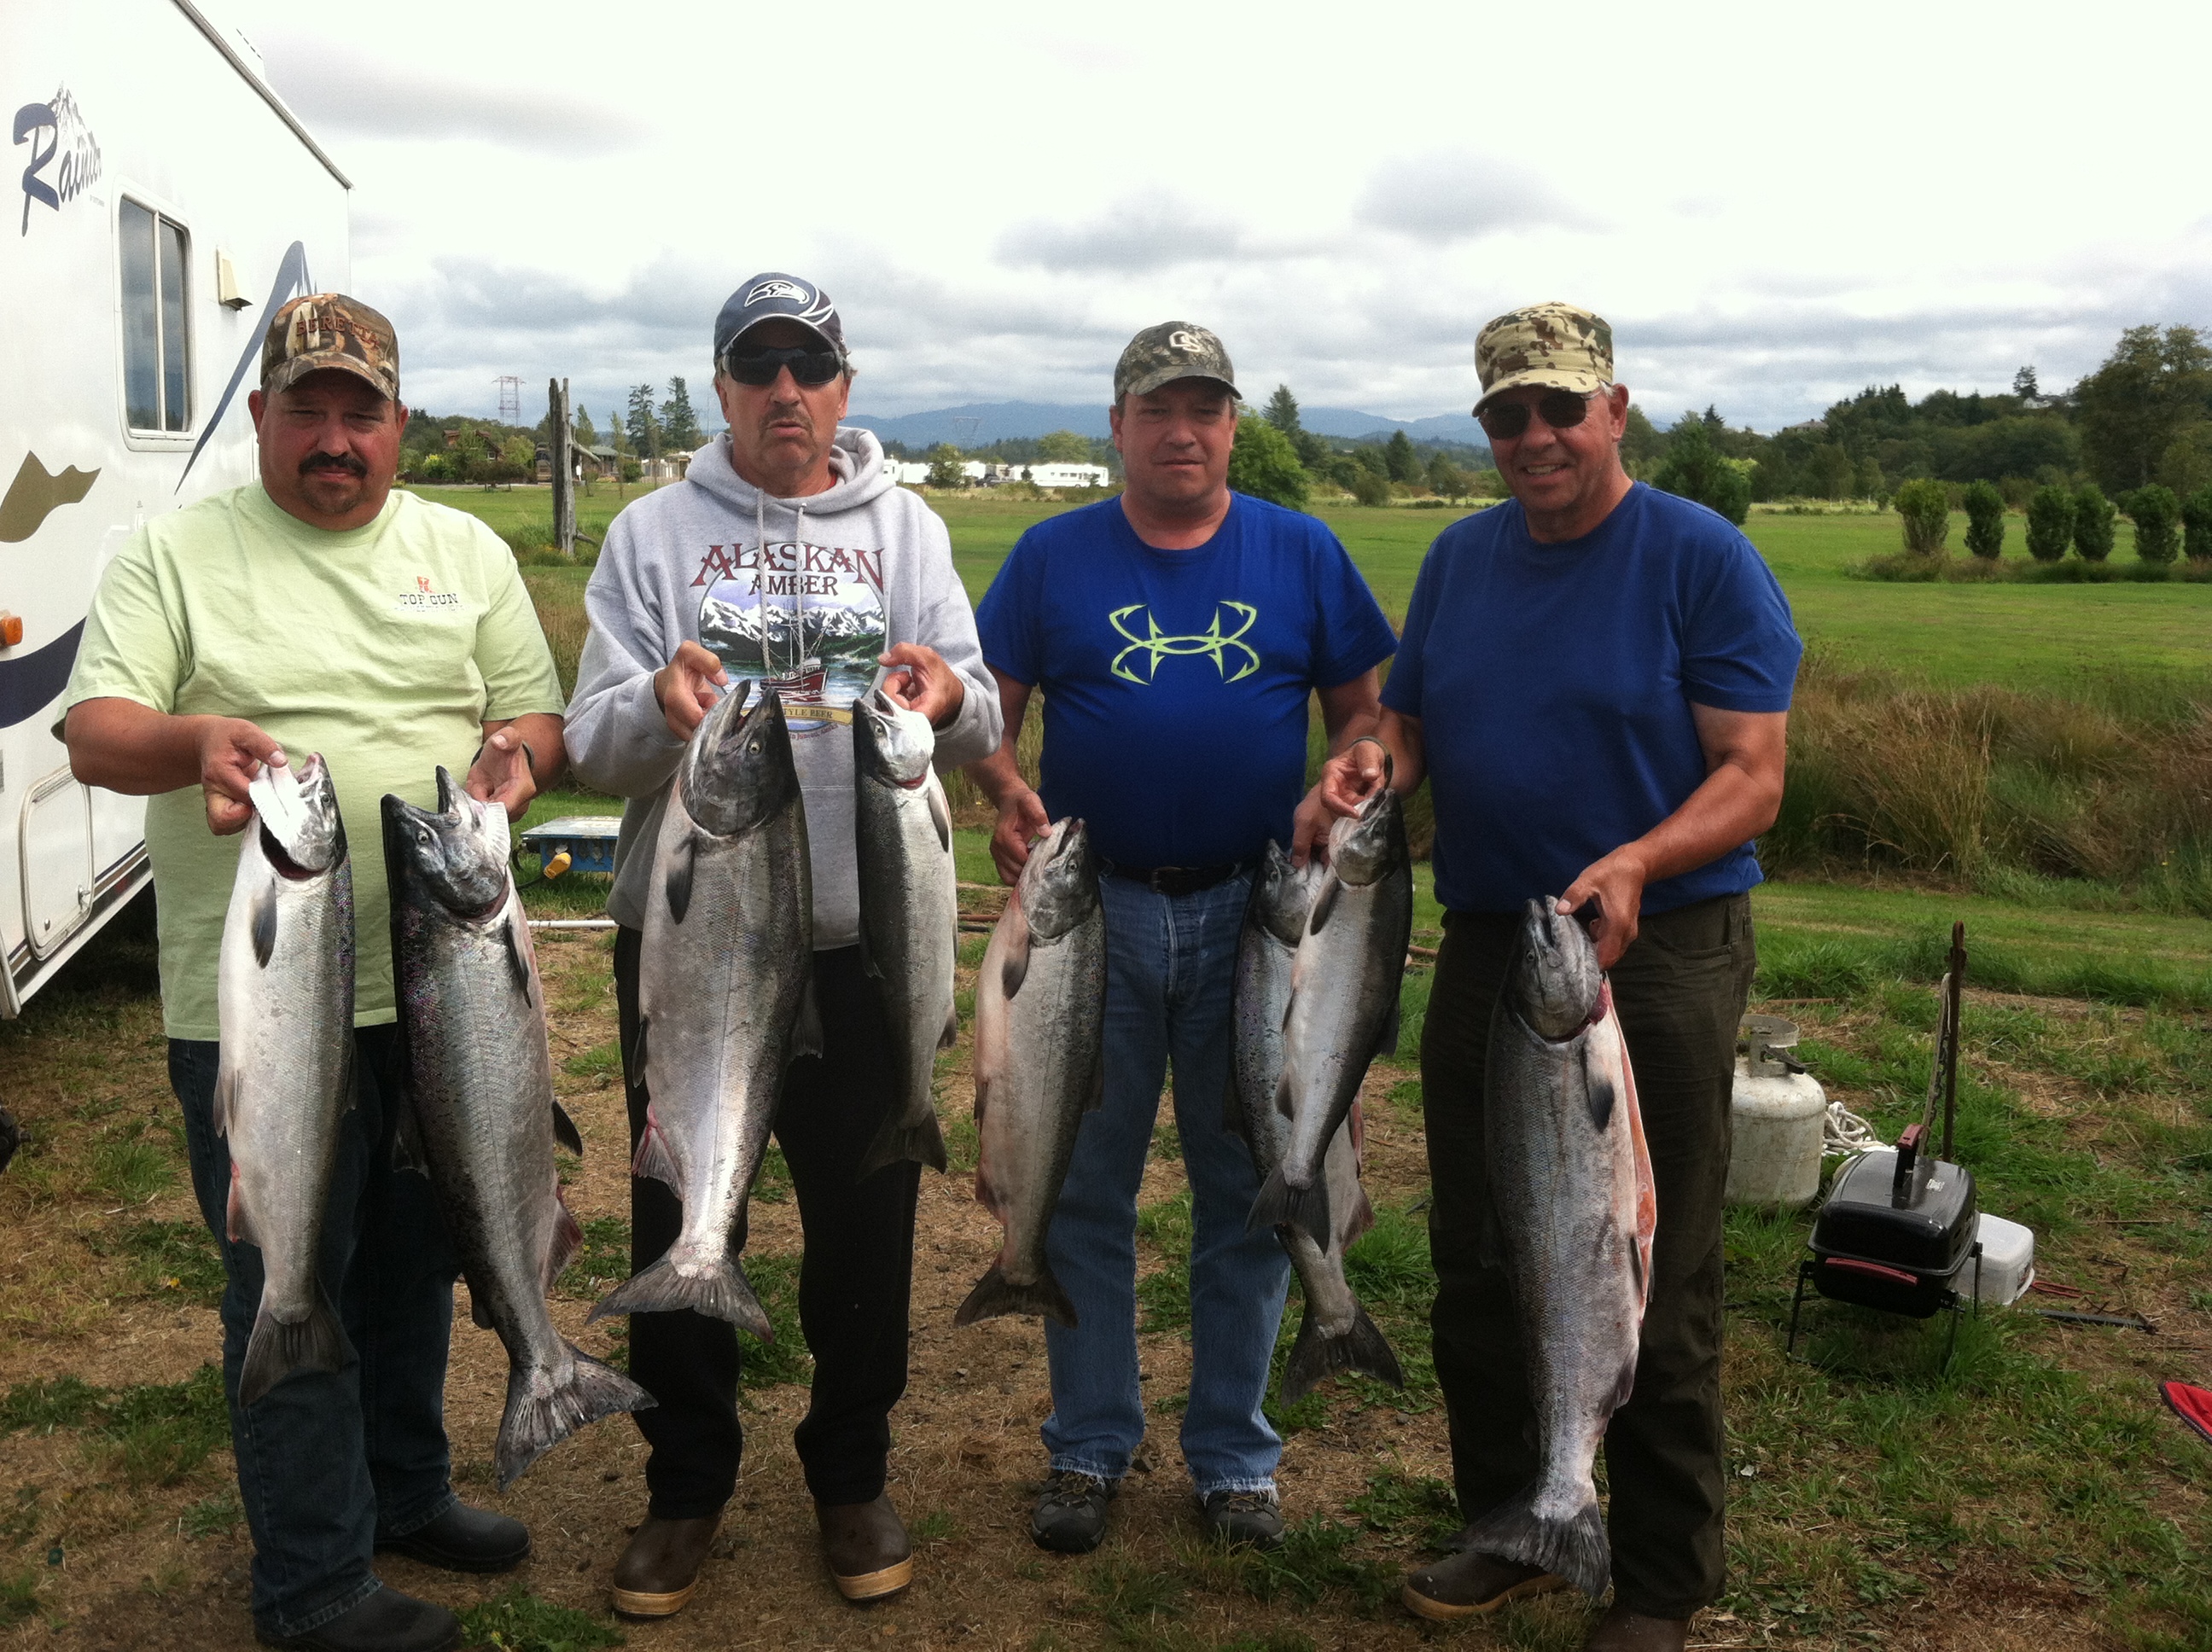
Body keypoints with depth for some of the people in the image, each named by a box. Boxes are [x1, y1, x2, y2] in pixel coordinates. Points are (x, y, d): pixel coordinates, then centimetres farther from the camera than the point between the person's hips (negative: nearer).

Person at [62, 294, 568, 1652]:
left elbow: (542, 721, 10)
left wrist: (518, 755, -14)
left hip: (441, 984, 4)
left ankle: (406, 1490, 39)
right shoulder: (175, 556, 1)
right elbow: (96, 733, -6)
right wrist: (194, 741, -28)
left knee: (415, 1265, 19)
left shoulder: (468, 553, 11)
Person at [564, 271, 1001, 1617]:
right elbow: (594, 746, -4)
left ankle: (853, 1473, 31)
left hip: (865, 937, 1)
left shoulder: (905, 527, 6)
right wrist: (657, 707, -27)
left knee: (865, 1215, 10)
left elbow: (980, 727, -3)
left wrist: (949, 698, -27)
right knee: (681, 1217, 9)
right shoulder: (653, 533, 4)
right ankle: (690, 1481, 30)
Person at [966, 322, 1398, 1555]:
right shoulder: (1054, 556, 3)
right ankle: (1090, 1446, 24)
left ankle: (1235, 1453, 25)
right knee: (1086, 1187, 8)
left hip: (1254, 911, 0)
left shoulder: (1303, 554, 4)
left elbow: (1361, 714, 5)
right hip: (1092, 909, 0)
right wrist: (1006, 792, -17)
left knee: (1248, 1190, 9)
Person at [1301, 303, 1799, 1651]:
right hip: (1484, 953, 6)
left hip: (1659, 955, -5)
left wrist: (1636, 863, -32)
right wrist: (1372, 761, -8)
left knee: (1656, 1292, 5)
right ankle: (1509, 1526, 34)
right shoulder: (1460, 558, 10)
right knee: (1477, 1269, 14)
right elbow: (1413, 725, 16)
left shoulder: (1703, 558, -8)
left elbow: (1752, 777, -14)